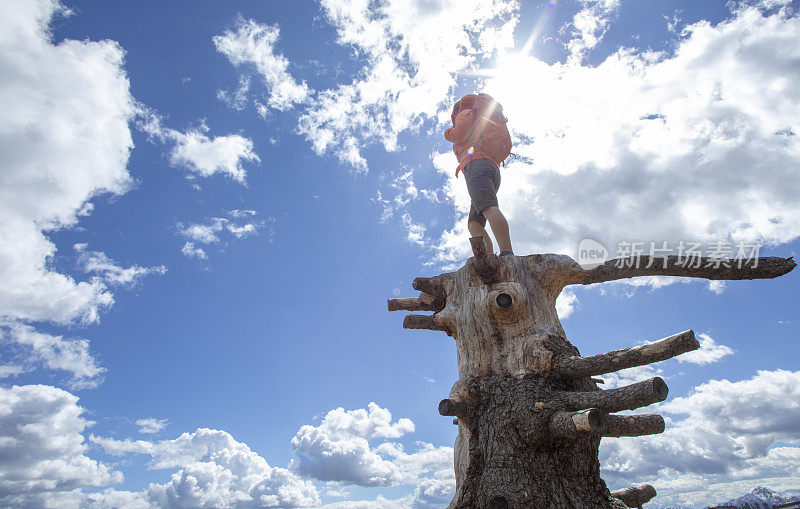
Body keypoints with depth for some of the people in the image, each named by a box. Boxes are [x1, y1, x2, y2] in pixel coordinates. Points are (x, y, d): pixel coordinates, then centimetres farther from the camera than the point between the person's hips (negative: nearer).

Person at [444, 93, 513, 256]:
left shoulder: (466, 113, 18)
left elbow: (459, 134, -3)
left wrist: (448, 133, 19)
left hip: (476, 165, -8)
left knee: (489, 208, -29)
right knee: (474, 225, -3)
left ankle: (507, 255, -47)